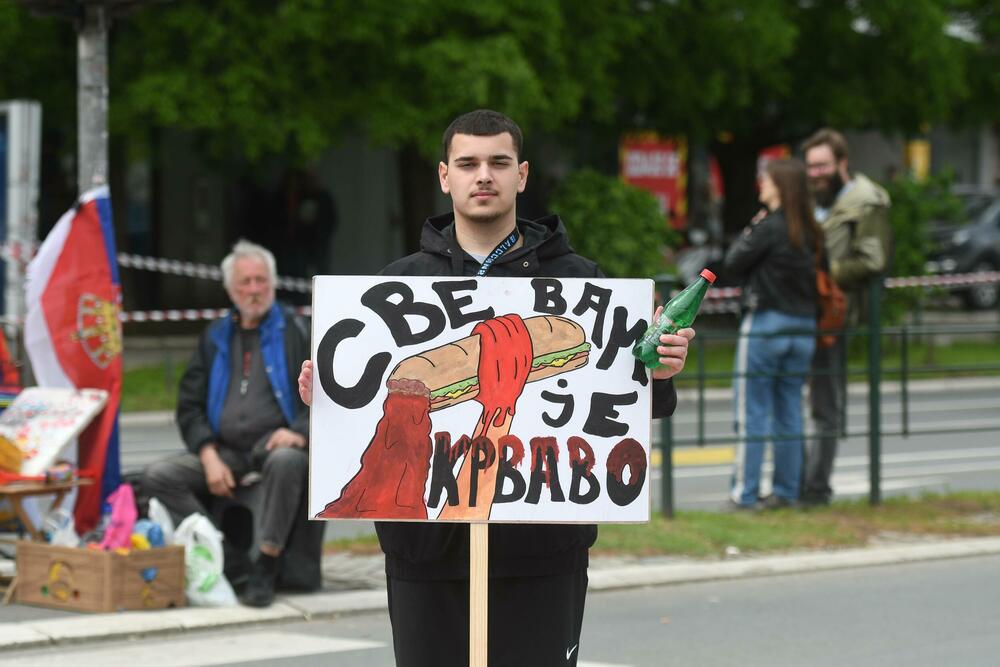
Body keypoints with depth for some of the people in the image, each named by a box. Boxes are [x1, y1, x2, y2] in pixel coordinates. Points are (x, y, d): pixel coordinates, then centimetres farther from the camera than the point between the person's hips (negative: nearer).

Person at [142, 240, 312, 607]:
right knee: (158, 476, -18)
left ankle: (266, 564, -32)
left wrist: (300, 432, -18)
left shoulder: (296, 332, 8)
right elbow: (190, 406, 15)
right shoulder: (215, 338, 19)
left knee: (286, 463, -40)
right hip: (226, 451, 4)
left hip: (275, 444, -4)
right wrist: (210, 456, -3)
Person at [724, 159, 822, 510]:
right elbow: (815, 275, 12)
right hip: (804, 328, 6)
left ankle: (745, 491, 0)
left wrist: (749, 230, 4)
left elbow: (733, 265, -7)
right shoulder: (810, 233, 6)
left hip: (766, 324, -6)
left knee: (752, 412, 0)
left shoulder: (769, 227, -14)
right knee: (789, 412, 11)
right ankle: (786, 490, 13)